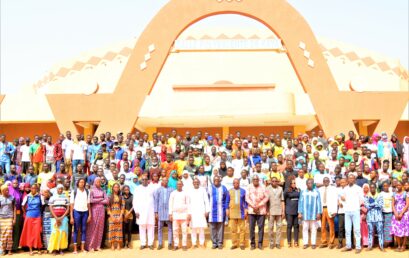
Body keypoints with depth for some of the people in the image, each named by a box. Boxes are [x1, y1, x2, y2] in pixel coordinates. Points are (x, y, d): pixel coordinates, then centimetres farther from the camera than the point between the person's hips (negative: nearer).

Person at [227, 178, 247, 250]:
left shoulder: (243, 191, 5)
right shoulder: (230, 191, 7)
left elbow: (245, 201, 6)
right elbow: (227, 202, 9)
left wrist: (246, 211, -1)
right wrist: (227, 211, 3)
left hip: (241, 213, -1)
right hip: (232, 213, 1)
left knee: (242, 229, 2)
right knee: (233, 229, 4)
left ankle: (242, 244, 9)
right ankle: (234, 244, 11)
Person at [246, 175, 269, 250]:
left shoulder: (263, 187, 4)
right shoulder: (249, 187, 6)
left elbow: (266, 197, -1)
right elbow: (247, 198, 0)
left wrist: (258, 206, -9)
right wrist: (253, 206, -10)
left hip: (261, 210, 0)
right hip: (252, 210, 0)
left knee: (261, 227, 0)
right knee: (251, 227, 0)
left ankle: (260, 243, 7)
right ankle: (252, 243, 7)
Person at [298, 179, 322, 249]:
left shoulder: (316, 192, 3)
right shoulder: (303, 192, 5)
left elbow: (318, 203, 3)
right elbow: (300, 202, 4)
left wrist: (319, 213, -2)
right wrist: (300, 213, -1)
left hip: (314, 214, -1)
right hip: (305, 214, 1)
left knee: (313, 229, 4)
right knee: (305, 228, 2)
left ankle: (313, 243, 10)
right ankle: (305, 243, 8)